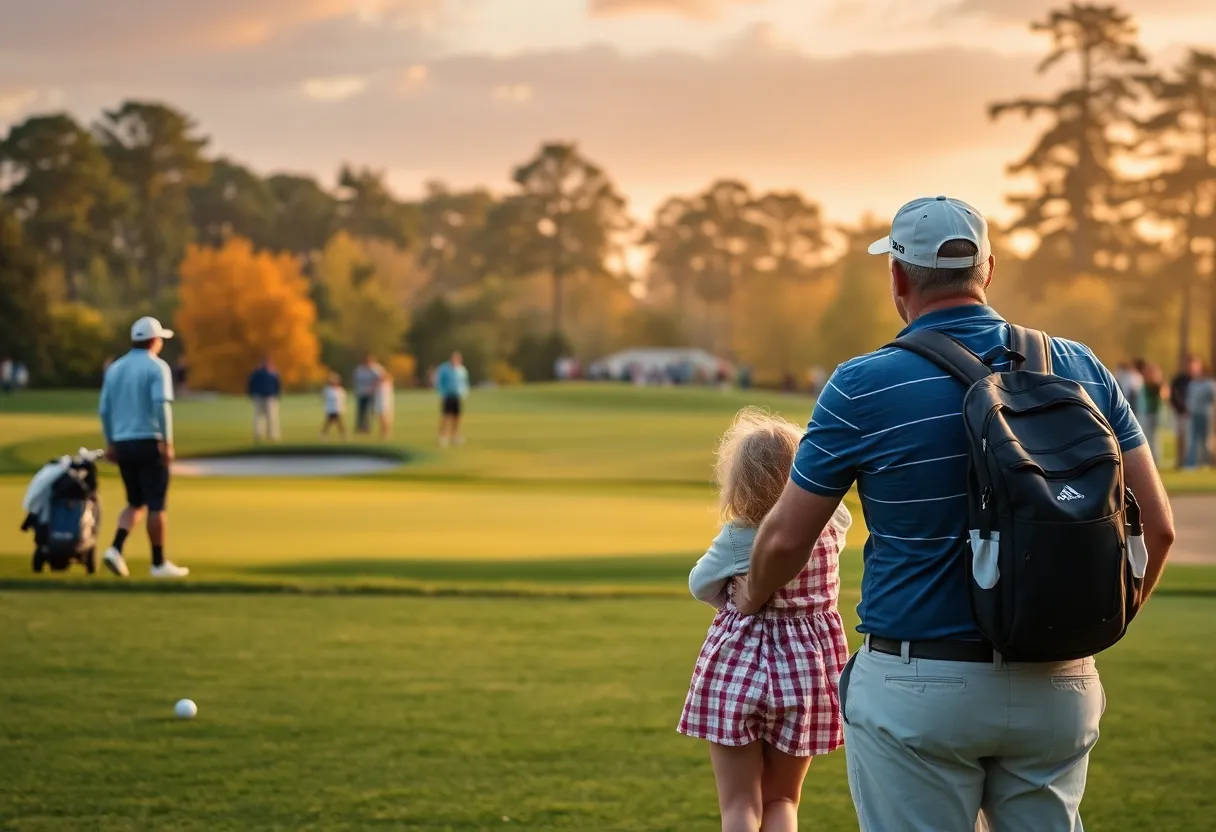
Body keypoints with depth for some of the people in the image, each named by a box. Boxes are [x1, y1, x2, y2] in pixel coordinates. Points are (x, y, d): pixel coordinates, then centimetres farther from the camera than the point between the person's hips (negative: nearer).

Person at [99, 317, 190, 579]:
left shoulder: (115, 368, 12)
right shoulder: (157, 367, -7)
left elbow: (105, 409, 11)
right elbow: (162, 405, -19)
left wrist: (110, 443, 19)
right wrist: (168, 442, -16)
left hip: (122, 443, 6)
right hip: (149, 442, -6)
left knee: (136, 502, 15)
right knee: (156, 504, 1)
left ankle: (116, 548, -6)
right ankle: (159, 563, 4)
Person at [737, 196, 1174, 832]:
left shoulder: (863, 387, -9)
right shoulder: (1080, 369, 2)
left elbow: (787, 537, -1)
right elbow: (1156, 526, 2)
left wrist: (753, 598, 21)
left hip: (920, 688, -3)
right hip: (1058, 685, 4)